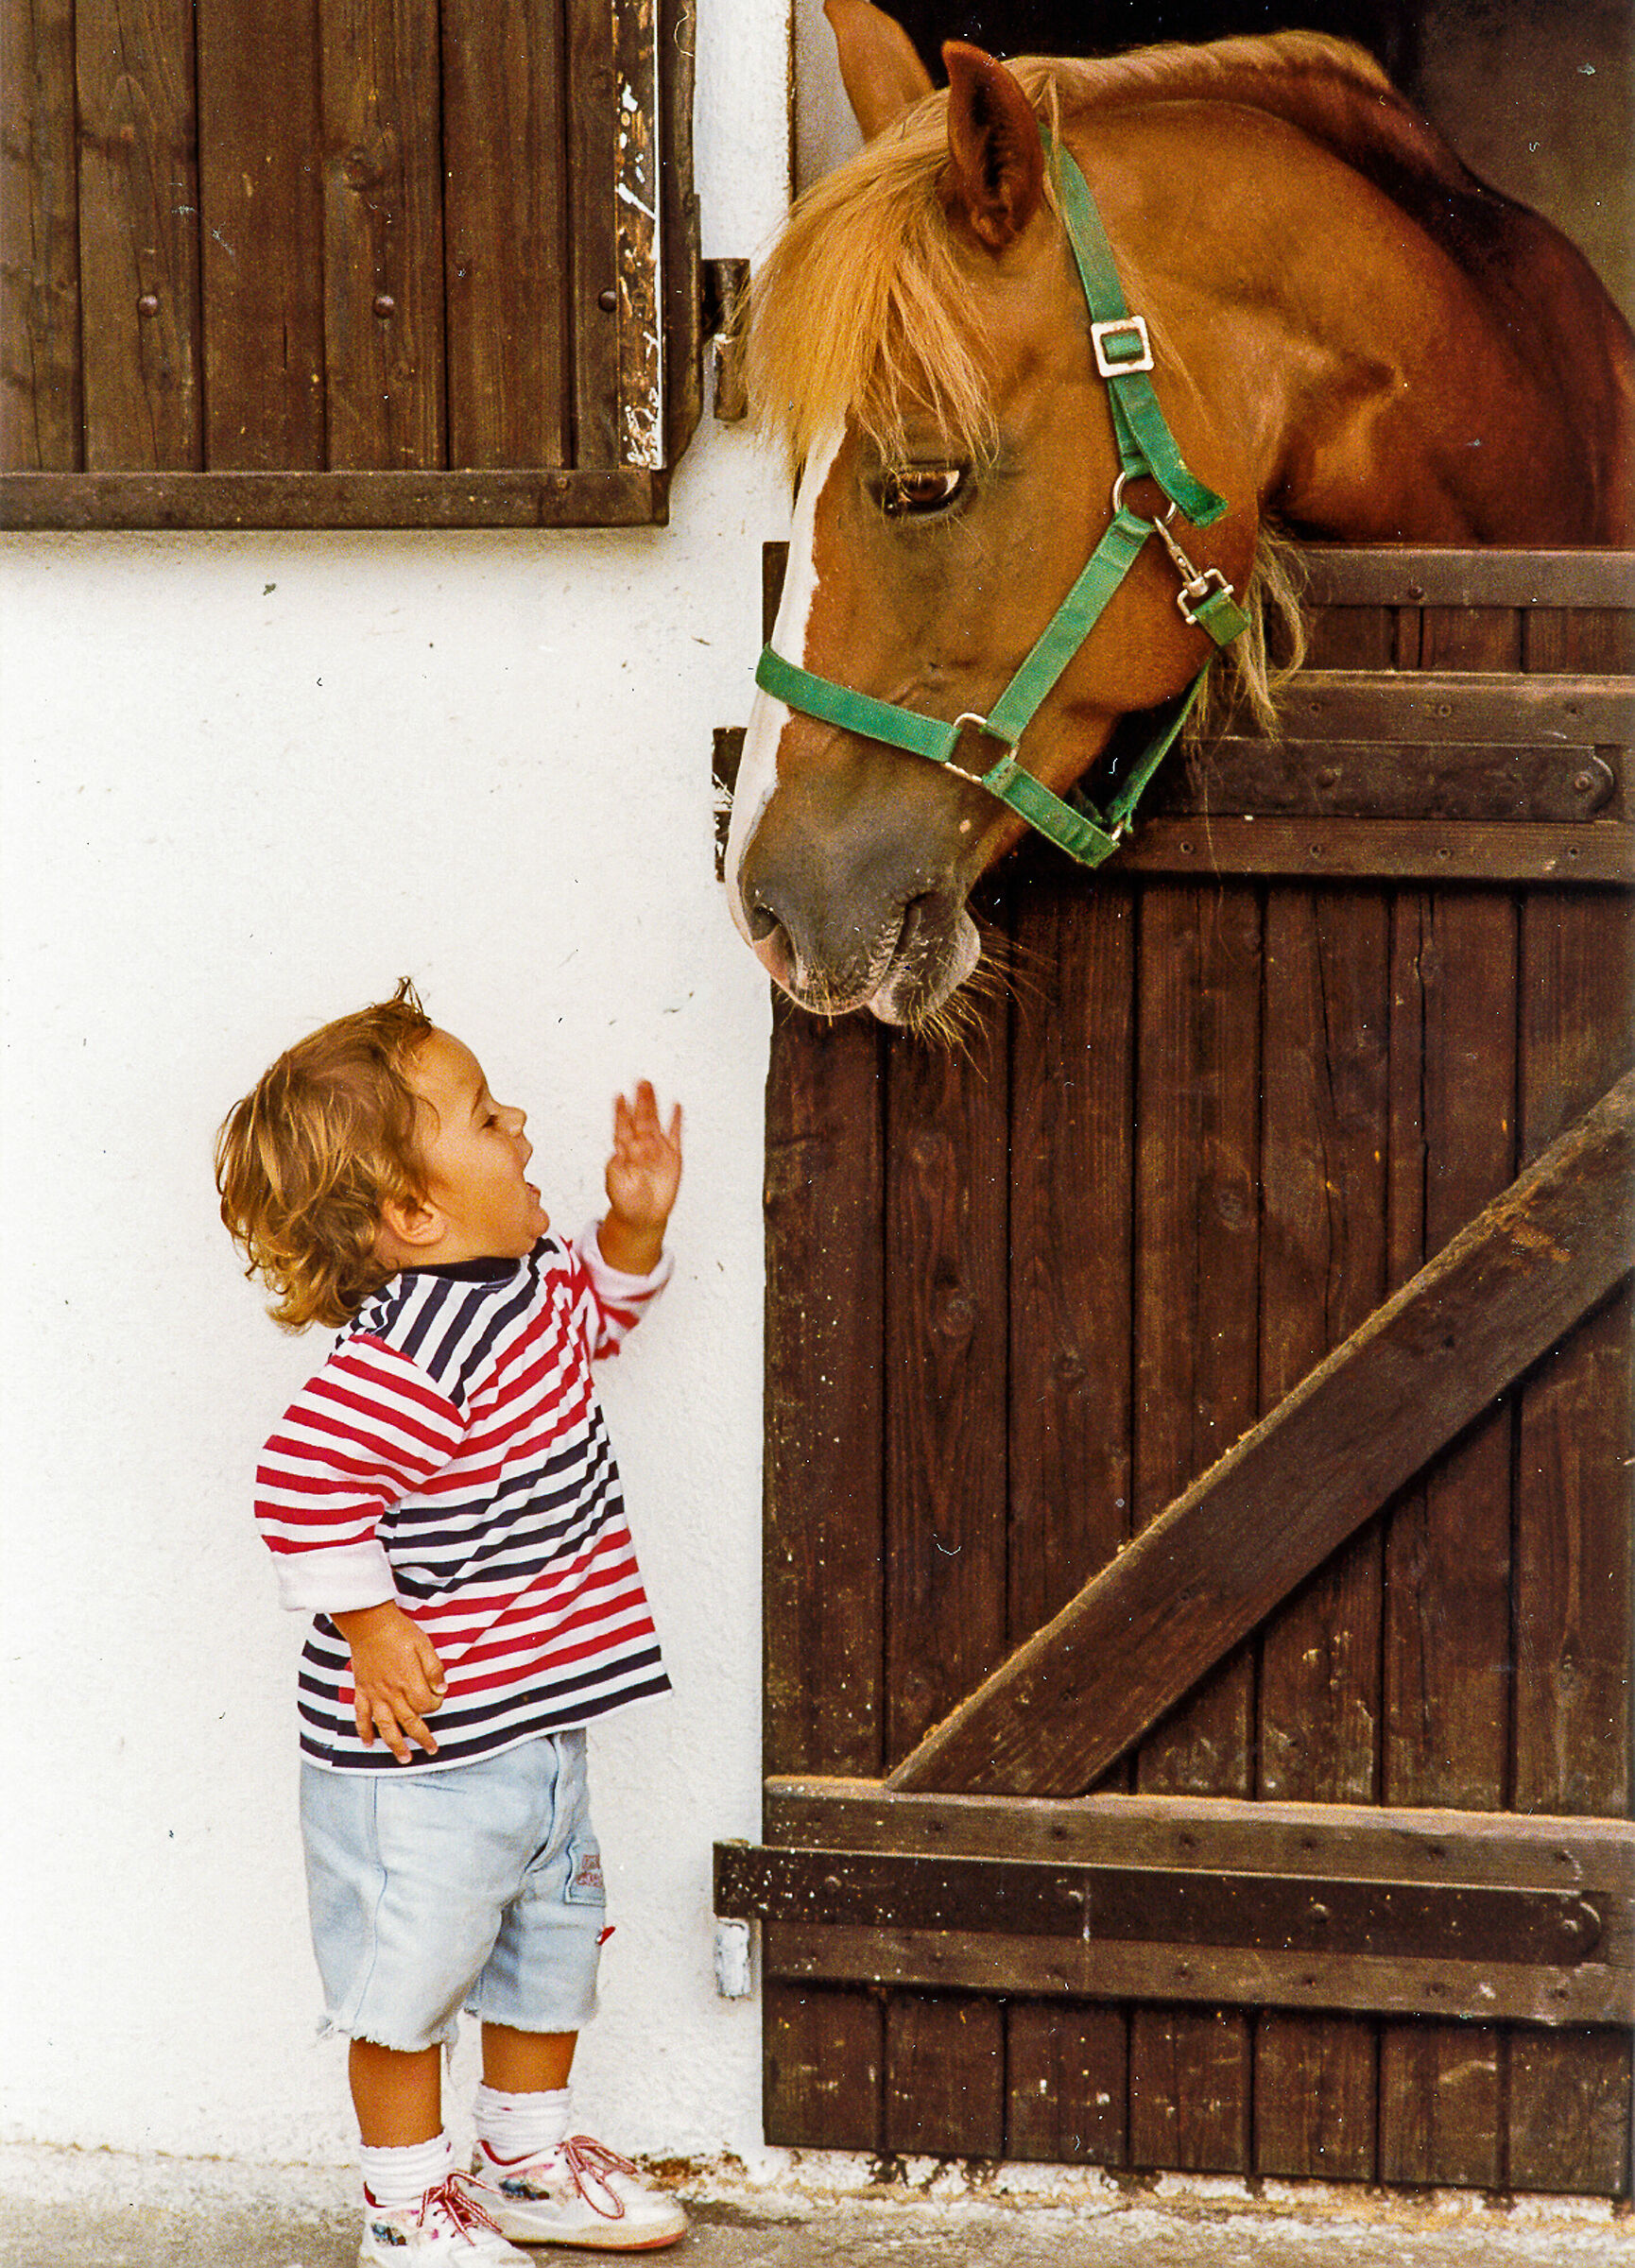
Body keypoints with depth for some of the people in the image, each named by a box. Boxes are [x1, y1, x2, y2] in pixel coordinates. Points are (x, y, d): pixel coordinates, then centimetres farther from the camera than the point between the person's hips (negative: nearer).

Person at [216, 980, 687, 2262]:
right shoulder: (408, 1353, -27)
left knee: (552, 1933, 22)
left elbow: (598, 1307, 26)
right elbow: (306, 1487, -29)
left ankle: (531, 2161, 40)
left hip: (538, 1719, 9)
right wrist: (371, 1629, -22)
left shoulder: (532, 1282, 3)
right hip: (424, 1741, -9)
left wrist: (637, 1225, 9)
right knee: (413, 1964, 5)